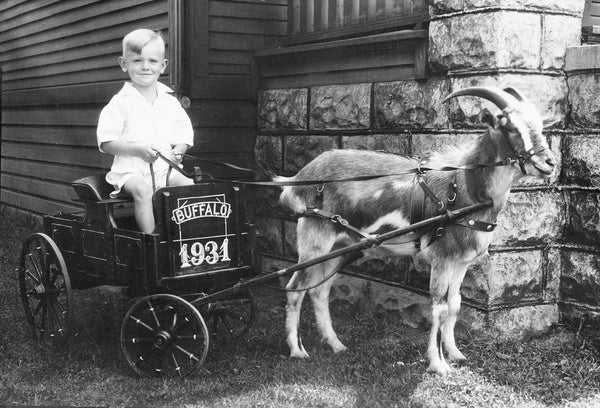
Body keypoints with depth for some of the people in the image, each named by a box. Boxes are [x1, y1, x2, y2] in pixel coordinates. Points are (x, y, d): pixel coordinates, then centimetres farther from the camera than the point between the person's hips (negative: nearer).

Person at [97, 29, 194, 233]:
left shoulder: (171, 103, 12)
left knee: (189, 185, -23)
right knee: (142, 189, -34)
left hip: (165, 168, 3)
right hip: (131, 170, -3)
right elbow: (106, 143, -5)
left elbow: (184, 136, 16)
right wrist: (138, 150, -19)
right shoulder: (120, 103, 0)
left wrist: (178, 151, -8)